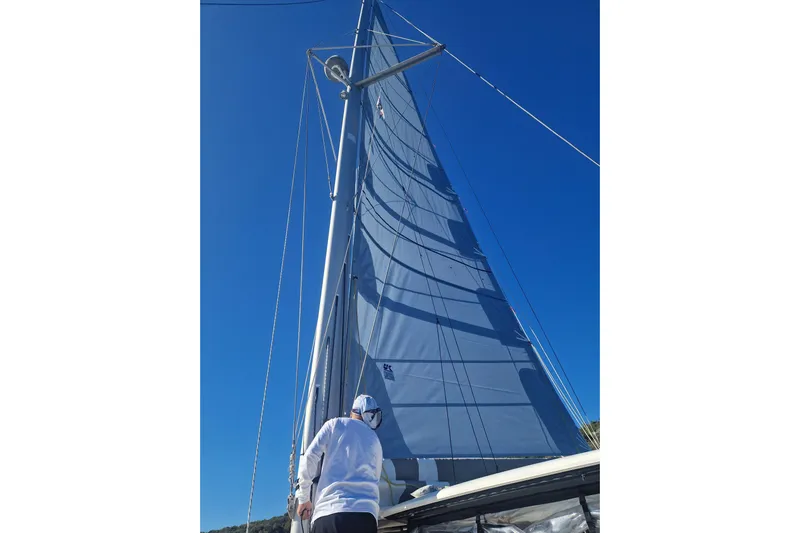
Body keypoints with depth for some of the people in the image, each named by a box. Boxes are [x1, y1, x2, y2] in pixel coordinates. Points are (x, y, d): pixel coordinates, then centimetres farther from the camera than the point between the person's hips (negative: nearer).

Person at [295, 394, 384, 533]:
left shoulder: (335, 424, 12)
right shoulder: (376, 442, 20)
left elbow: (309, 458, 3)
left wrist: (303, 498, 12)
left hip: (329, 512, -2)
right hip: (365, 514, 3)